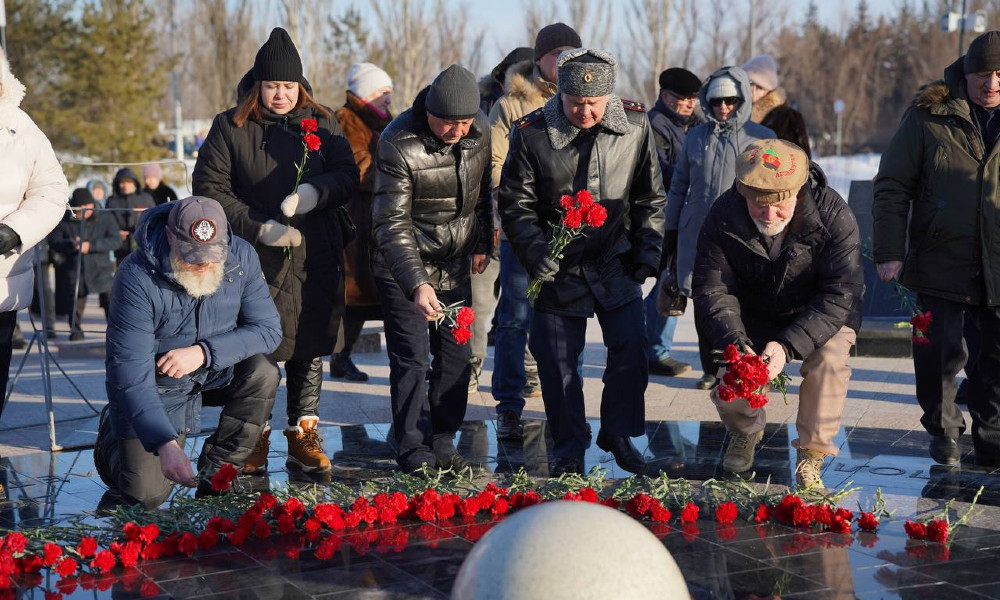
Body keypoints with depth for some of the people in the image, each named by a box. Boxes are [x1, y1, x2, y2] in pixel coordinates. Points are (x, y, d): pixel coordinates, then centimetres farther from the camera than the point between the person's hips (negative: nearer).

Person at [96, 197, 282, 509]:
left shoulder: (241, 257, -16)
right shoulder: (137, 277, -28)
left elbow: (267, 329, -14)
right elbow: (132, 375, -31)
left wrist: (204, 352, -29)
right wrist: (166, 444, -42)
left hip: (216, 373, 4)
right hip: (156, 383, -3)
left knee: (263, 372, -27)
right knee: (146, 493, -13)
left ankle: (216, 471, -9)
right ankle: (112, 433, 20)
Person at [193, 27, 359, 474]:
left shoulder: (322, 123, 9)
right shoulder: (230, 127, 1)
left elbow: (348, 175, 5)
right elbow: (208, 186, -2)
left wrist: (315, 193, -17)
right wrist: (257, 228, -11)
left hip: (316, 257, 3)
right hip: (257, 259, -2)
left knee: (310, 348, 6)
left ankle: (304, 436, 16)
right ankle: (254, 440, 9)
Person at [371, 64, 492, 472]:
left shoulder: (479, 130, -7)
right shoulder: (398, 145, -25)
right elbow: (392, 224, -26)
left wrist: (481, 243, 14)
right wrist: (416, 284, -35)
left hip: (455, 264, 5)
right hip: (404, 269, -5)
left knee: (456, 355, 7)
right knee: (411, 360, -5)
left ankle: (443, 443, 19)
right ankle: (414, 452, 6)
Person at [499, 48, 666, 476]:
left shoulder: (635, 125, -7)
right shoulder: (532, 134, -13)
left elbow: (650, 197, 5)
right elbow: (515, 205, -6)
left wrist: (647, 252, -1)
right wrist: (538, 256, -17)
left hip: (617, 264, 2)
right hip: (559, 268, -1)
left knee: (631, 348, 0)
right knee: (558, 361, 4)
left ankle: (618, 434, 20)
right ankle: (569, 448, 20)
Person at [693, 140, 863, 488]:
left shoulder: (833, 215, -27)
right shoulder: (723, 217, -21)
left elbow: (840, 294, -29)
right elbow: (711, 289, -19)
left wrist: (788, 345, -41)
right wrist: (734, 341, -39)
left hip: (821, 316, -2)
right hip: (753, 318, 2)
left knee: (829, 356, -32)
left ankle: (811, 456, -11)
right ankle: (745, 430, 24)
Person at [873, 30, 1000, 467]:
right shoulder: (928, 117, -1)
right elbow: (893, 187, 0)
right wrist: (889, 251, -6)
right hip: (941, 263, -1)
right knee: (941, 352, 3)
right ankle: (943, 431, 23)